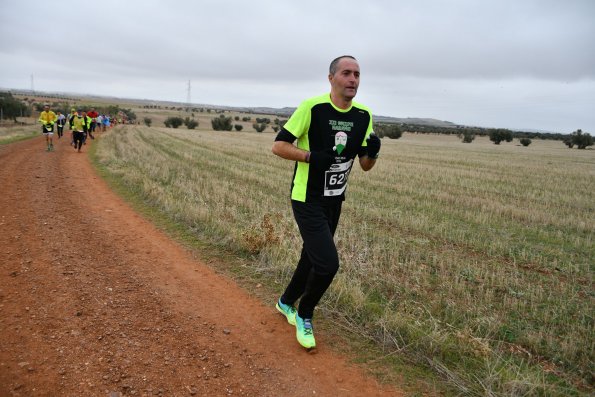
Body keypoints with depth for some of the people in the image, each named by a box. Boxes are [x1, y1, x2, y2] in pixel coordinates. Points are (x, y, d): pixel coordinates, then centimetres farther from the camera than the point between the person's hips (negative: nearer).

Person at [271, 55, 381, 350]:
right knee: (328, 264, -13)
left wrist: (372, 152, -17)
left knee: (312, 258, 19)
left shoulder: (363, 115, 1)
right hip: (307, 200, -6)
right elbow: (278, 145, -12)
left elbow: (365, 165, 5)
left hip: (335, 200, 7)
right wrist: (311, 156, -26)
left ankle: (286, 302, 45)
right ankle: (304, 316, 16)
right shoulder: (312, 107, -15)